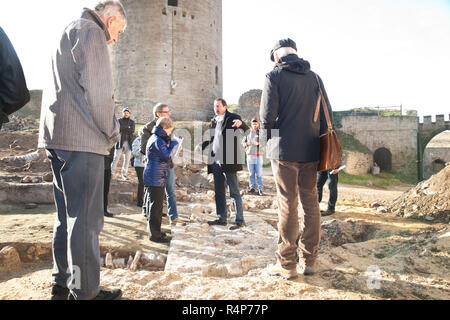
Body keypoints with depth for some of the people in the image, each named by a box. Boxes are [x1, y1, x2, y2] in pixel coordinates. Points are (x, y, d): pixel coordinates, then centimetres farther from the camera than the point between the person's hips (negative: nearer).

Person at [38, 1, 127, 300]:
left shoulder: (69, 33, 27)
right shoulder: (90, 31, -3)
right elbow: (97, 89, -15)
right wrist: (111, 132, -4)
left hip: (58, 136, 10)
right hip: (82, 139, -10)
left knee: (68, 215, 14)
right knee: (86, 218, -6)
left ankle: (63, 284, 22)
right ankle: (84, 291, 1)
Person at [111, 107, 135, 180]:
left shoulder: (132, 122, 13)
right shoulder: (119, 120, 9)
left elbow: (132, 130, -4)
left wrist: (123, 129, -8)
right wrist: (128, 128, -10)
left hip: (128, 142, 2)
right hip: (120, 141, -2)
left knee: (127, 159, 0)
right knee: (116, 158, -6)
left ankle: (124, 174, 6)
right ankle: (112, 172, -1)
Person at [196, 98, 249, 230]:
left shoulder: (233, 118, -4)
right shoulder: (214, 121, 17)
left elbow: (247, 131, -16)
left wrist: (241, 123, -36)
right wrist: (202, 145, 12)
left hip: (228, 160, -8)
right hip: (216, 160, 8)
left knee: (234, 191, -4)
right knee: (218, 191, 12)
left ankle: (240, 220, 3)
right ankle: (221, 218, 21)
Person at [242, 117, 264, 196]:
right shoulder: (248, 132, 8)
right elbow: (243, 141, 14)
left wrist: (258, 143, -21)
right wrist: (246, 144, -7)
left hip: (258, 155, -2)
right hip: (250, 155, 2)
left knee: (259, 173, -4)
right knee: (251, 173, 6)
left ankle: (260, 189, 2)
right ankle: (252, 188, 14)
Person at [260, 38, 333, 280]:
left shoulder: (274, 76, -4)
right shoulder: (315, 78, 11)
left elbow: (267, 116, -11)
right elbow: (326, 115, 10)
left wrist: (266, 134, 8)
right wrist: (317, 140, 16)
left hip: (285, 149, -4)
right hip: (310, 150, 5)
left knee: (288, 204, 0)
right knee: (310, 201, 10)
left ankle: (287, 264, 9)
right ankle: (310, 260, 19)